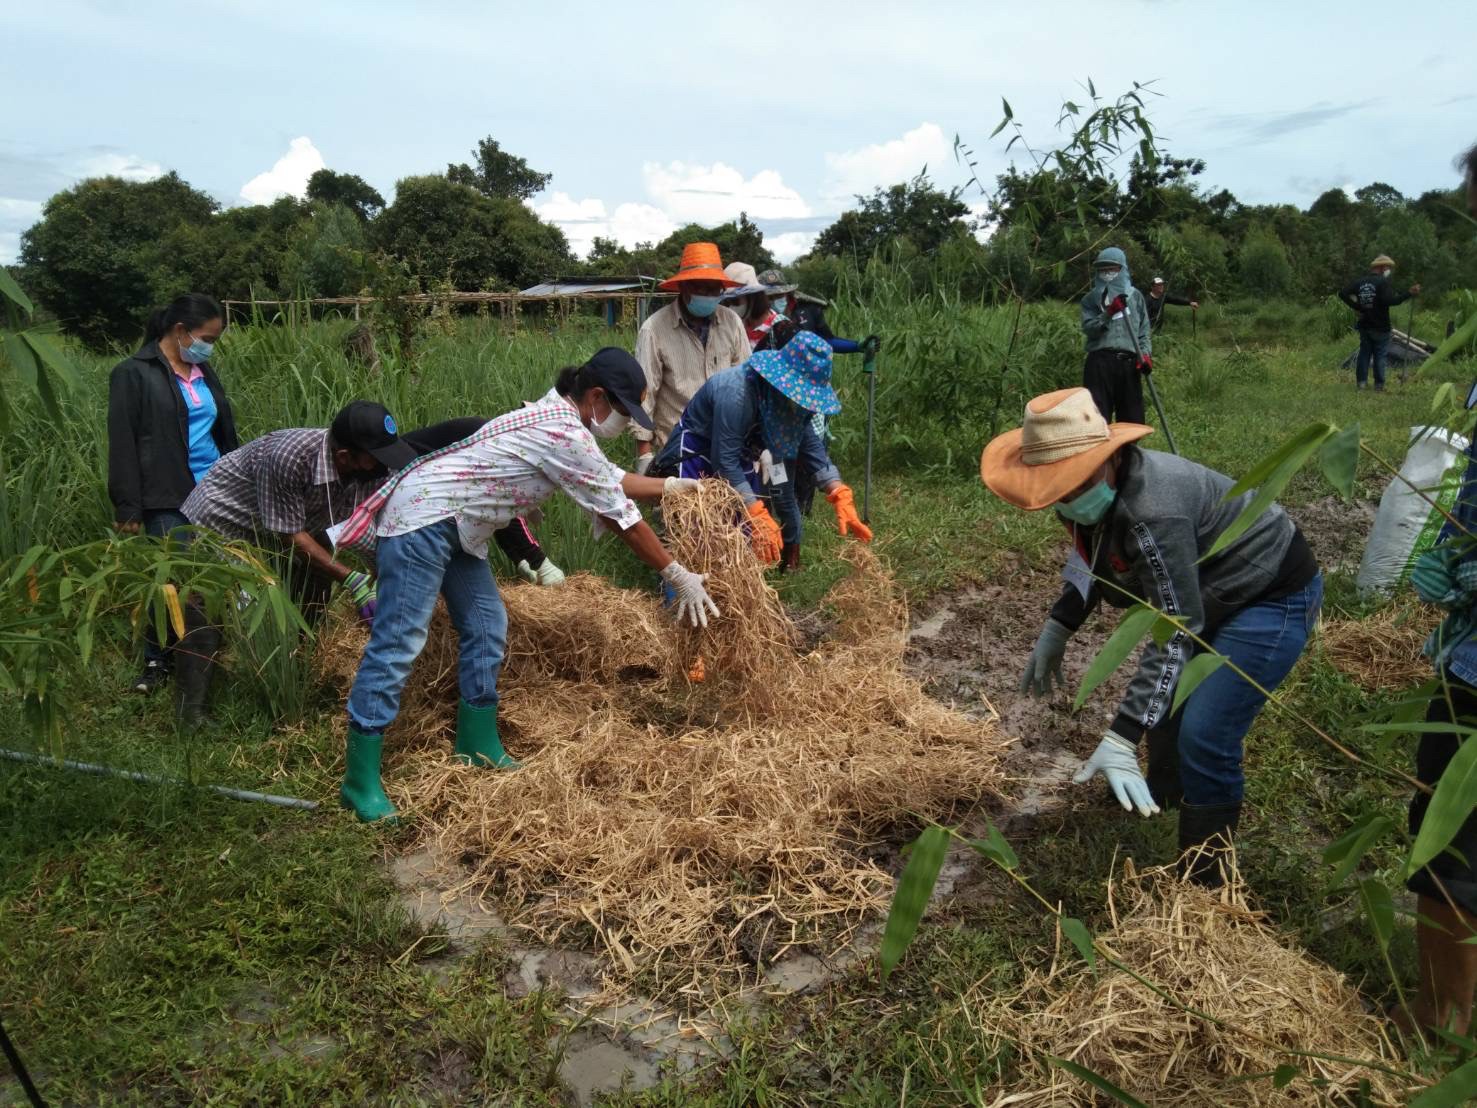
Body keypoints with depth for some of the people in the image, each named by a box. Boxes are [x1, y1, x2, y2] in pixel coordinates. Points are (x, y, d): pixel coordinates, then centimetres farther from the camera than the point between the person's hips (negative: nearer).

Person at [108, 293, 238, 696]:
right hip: (168, 499, -5)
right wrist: (128, 507, -11)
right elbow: (123, 445, -8)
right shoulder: (134, 374, -5)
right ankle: (157, 660, 14)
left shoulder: (203, 371, 14)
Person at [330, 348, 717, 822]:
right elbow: (621, 516, -16)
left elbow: (612, 479, 23)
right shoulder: (565, 435, -20)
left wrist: (677, 485, 23)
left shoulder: (558, 417, 10)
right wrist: (680, 576, -10)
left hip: (455, 527, 11)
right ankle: (359, 782, -3)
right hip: (422, 520, -11)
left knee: (486, 627, 13)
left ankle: (477, 745, 25)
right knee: (398, 643, -9)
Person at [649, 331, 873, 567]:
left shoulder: (791, 394, -8)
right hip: (694, 461, -8)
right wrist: (758, 516, -34)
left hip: (737, 461, 8)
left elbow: (810, 445, -2)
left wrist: (840, 497, -11)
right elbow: (724, 461, -33)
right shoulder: (736, 392, -33)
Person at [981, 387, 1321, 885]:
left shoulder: (1152, 513, -38)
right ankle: (1167, 792, 52)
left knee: (1203, 738, -17)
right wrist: (1055, 630, -1)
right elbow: (1094, 563, 10)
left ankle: (1202, 884, 0)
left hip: (1273, 597, -9)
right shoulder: (1097, 491, -11)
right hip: (1212, 592, 10)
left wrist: (1119, 741, -37)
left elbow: (1173, 635, -36)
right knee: (1165, 701, 23)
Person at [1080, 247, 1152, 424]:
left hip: (1129, 362, 2)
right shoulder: (1091, 299, 10)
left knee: (1132, 417, 4)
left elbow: (1144, 331, 13)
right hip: (1100, 362, -2)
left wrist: (1146, 354, -2)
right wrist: (1109, 313, -17)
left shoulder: (1135, 296, 14)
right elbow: (1088, 328, -4)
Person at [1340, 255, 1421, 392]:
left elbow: (1343, 294, -2)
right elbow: (1391, 300, -27)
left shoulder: (1359, 281, 3)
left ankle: (1361, 382, 14)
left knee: (1364, 353, 14)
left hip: (1364, 325, 5)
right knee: (1380, 356, 3)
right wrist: (1409, 293, -25)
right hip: (1380, 327, -5)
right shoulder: (1383, 282, -15)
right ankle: (1379, 385, 5)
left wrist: (1356, 307, 1)